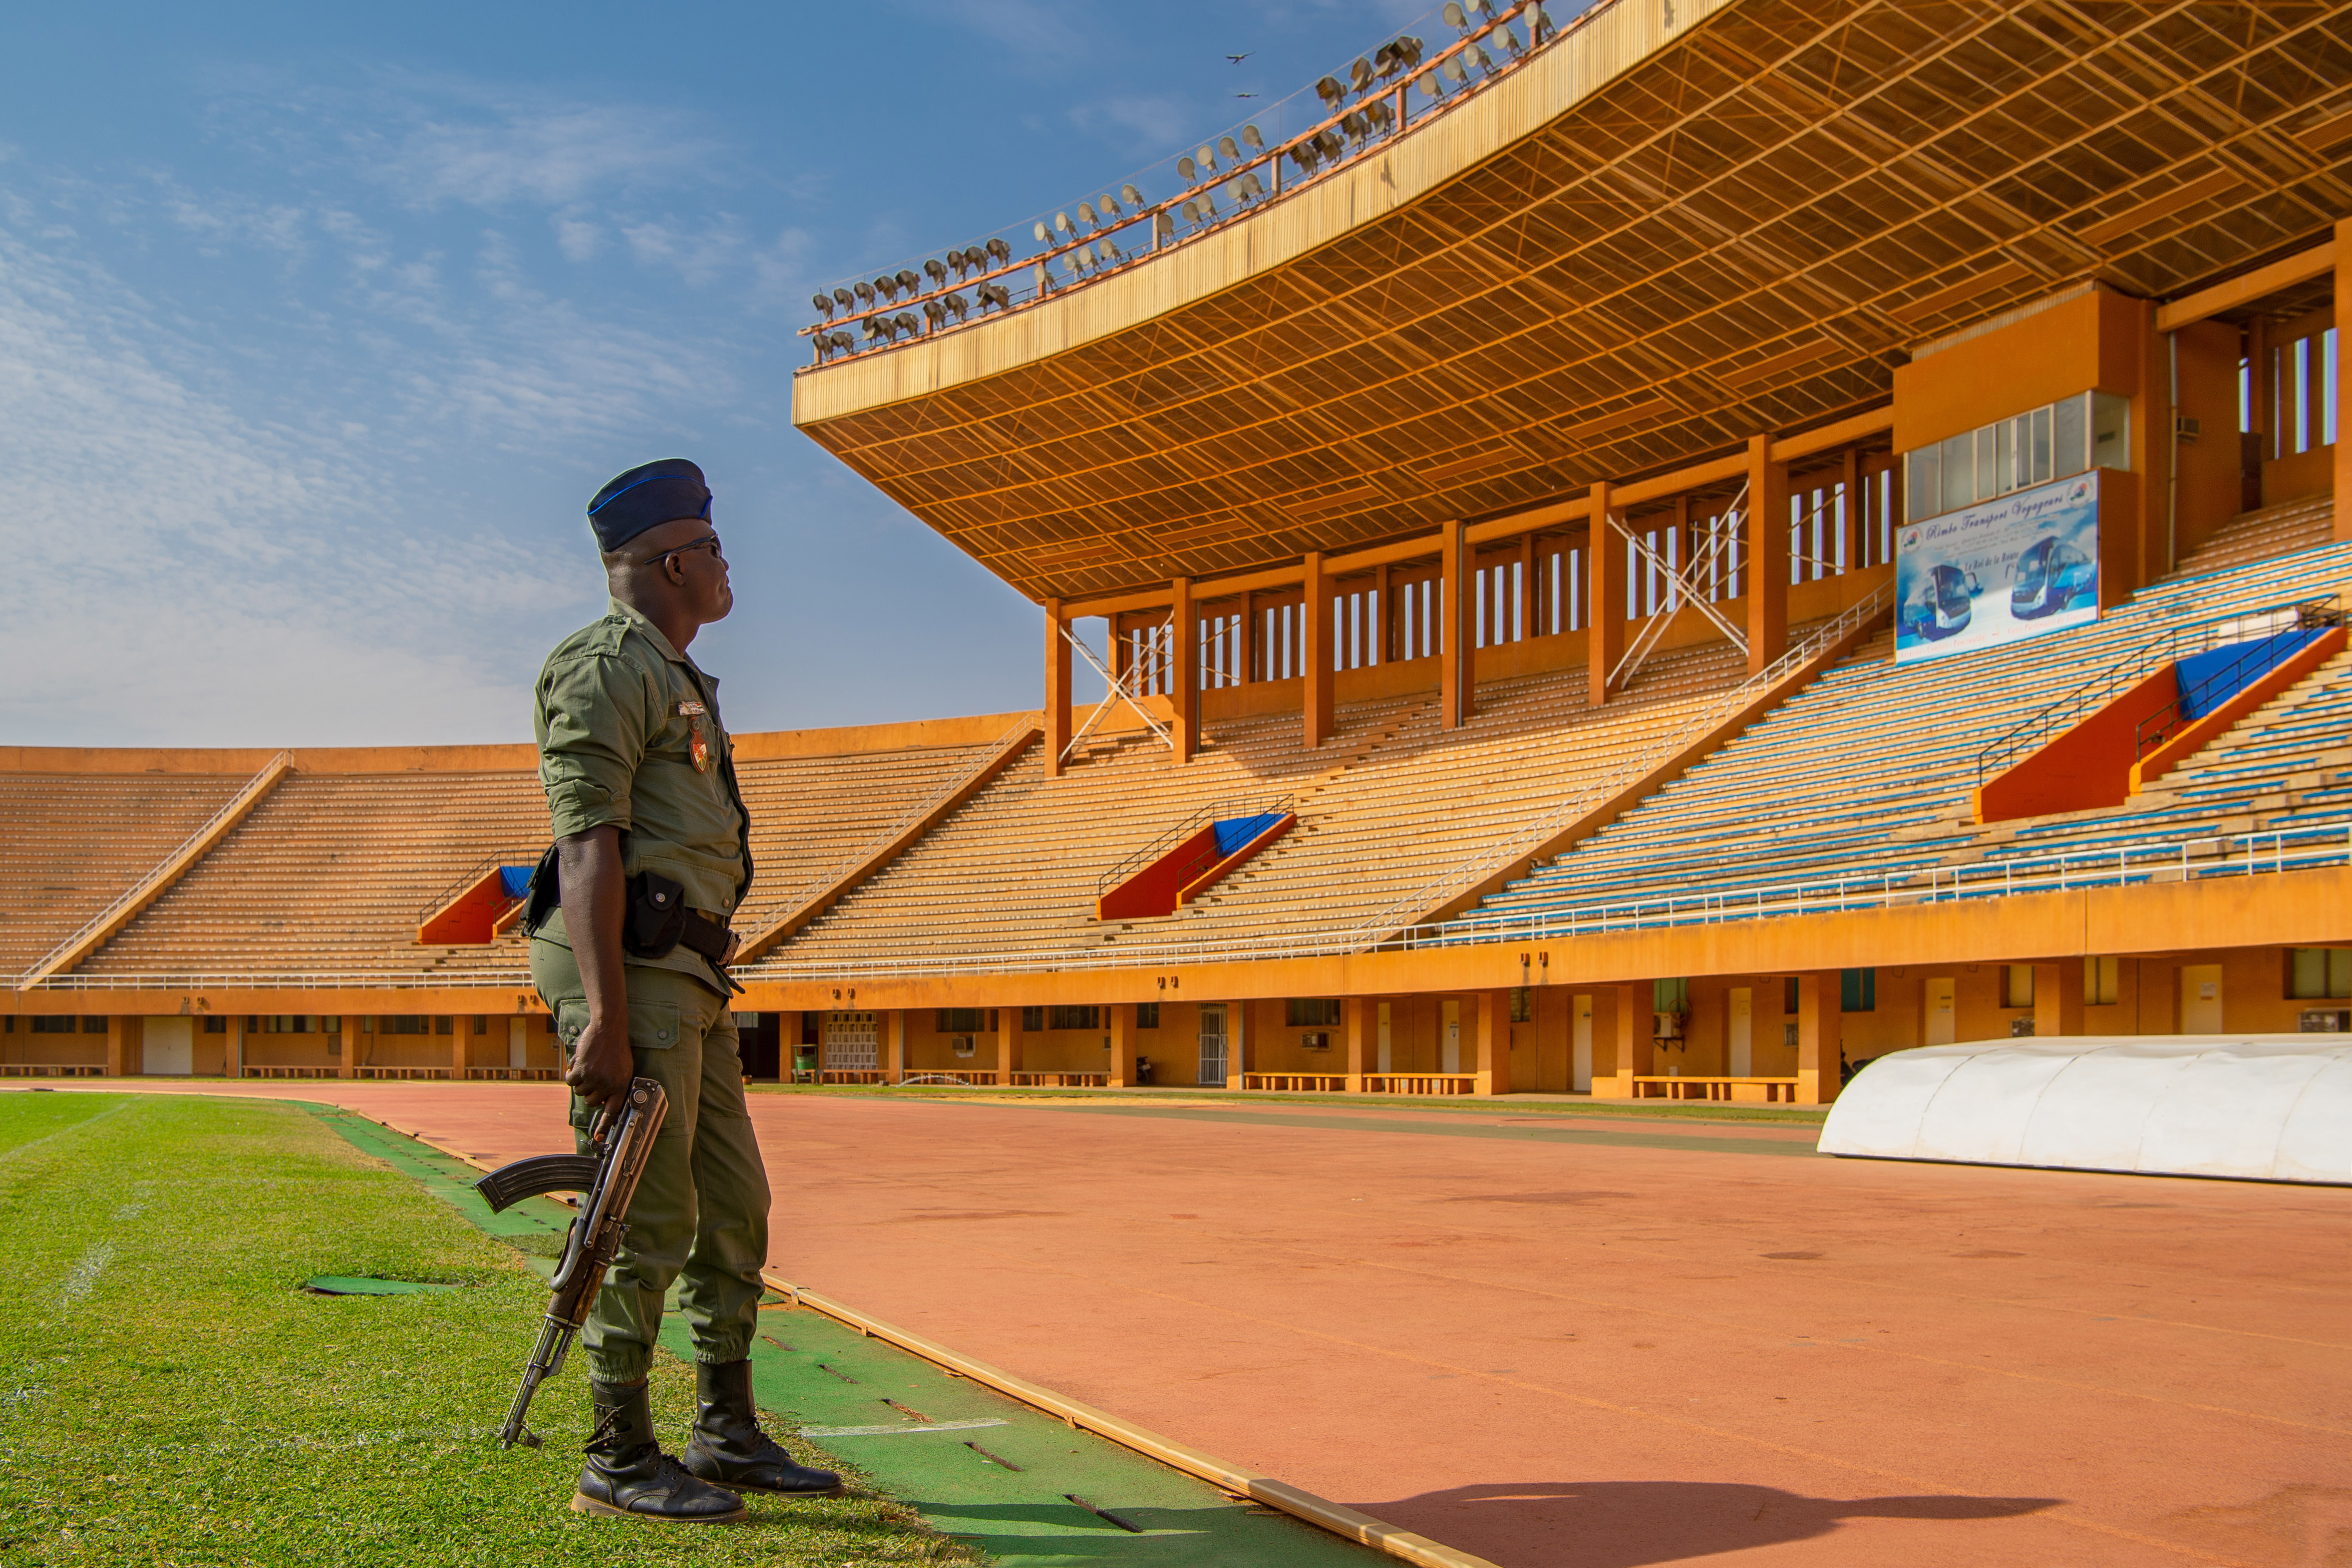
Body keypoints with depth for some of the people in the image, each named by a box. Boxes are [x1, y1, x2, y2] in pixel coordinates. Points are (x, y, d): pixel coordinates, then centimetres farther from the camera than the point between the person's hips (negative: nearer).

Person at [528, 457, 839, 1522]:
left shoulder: (677, 681, 23)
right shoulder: (605, 669, -9)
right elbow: (587, 846, -19)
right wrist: (604, 1020, -25)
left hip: (690, 982, 10)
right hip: (633, 969, -10)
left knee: (735, 1206, 13)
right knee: (649, 1219, -6)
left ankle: (727, 1435, 22)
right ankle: (618, 1463, 4)